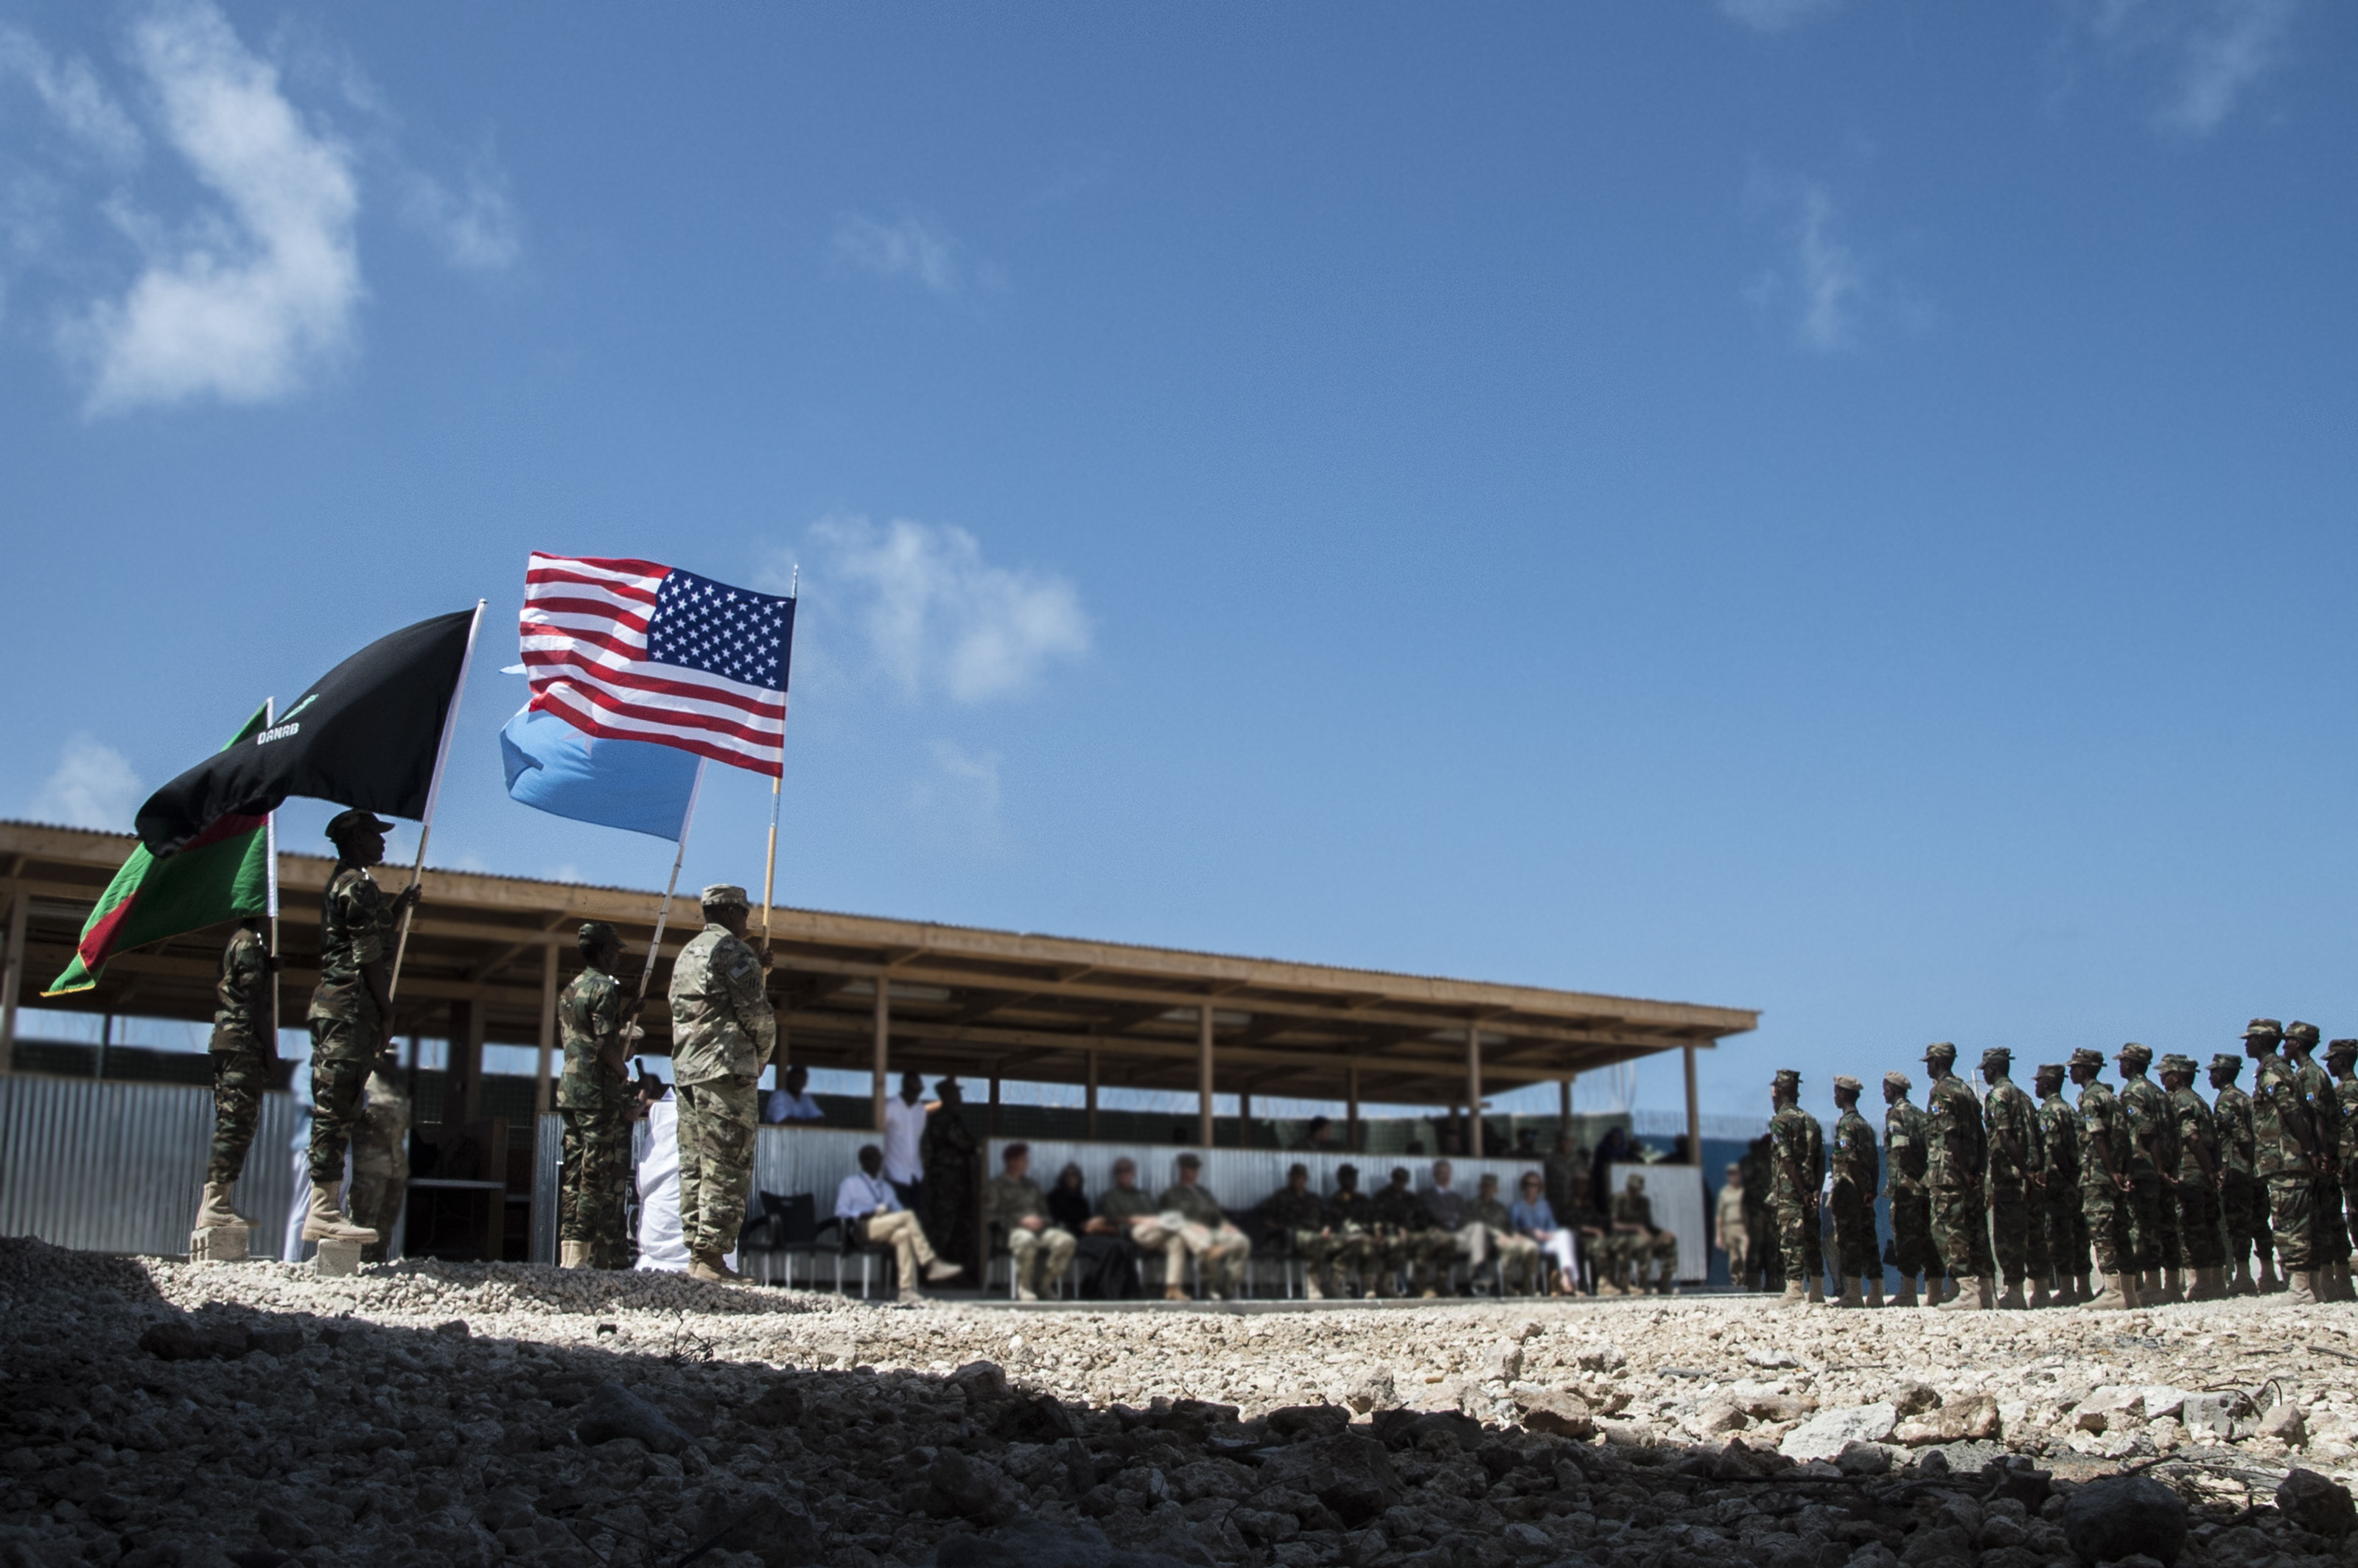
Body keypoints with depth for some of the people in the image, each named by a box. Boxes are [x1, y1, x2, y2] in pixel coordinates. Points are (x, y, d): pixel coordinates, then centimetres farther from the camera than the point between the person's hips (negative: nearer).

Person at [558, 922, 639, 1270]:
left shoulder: (569, 991, 18)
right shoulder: (605, 987, -9)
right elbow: (606, 1046, -18)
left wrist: (625, 1017, 25)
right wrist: (626, 1075, -5)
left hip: (568, 1092, 9)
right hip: (601, 1094, -9)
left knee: (574, 1175, 9)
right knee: (604, 1177, -7)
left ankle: (568, 1253, 8)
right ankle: (605, 1257, -7)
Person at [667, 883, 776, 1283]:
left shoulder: (686, 954, 22)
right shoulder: (732, 951, -6)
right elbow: (755, 1014, -9)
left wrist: (759, 971, 28)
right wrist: (763, 1055, 8)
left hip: (685, 1071, 9)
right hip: (726, 1070, -9)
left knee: (694, 1167, 8)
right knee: (727, 1168, -9)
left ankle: (695, 1254, 8)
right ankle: (710, 1258, -12)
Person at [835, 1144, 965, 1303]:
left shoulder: (886, 1187, 30)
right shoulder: (851, 1183, 15)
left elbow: (898, 1211, 22)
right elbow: (841, 1212, 1)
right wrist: (872, 1212, -12)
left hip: (888, 1231, 4)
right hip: (865, 1229, -4)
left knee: (904, 1234, -34)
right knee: (908, 1215, -28)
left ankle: (908, 1290, -43)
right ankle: (931, 1264, -33)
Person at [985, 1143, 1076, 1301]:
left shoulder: (1032, 1185, 26)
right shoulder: (997, 1186, 8)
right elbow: (990, 1217, -3)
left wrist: (1040, 1220, 0)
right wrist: (1020, 1221, -12)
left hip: (1039, 1228, 5)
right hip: (1012, 1229, -5)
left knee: (1066, 1241, -25)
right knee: (1027, 1240, -42)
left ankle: (1047, 1282, -8)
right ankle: (1024, 1287, -23)